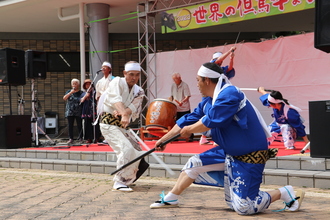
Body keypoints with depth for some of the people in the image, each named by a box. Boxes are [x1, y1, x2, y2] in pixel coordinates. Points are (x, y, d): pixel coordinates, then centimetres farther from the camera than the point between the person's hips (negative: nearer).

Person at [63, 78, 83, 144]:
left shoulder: (81, 93, 4)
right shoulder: (69, 91, 11)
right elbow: (64, 98, -3)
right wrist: (70, 93, -12)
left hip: (78, 112, -2)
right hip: (70, 112, 2)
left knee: (80, 125, -3)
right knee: (70, 126, -1)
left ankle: (80, 138, 4)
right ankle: (70, 139, 2)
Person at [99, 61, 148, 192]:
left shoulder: (139, 92, 8)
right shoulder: (117, 82, -10)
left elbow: (134, 108, -10)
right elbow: (116, 100, -28)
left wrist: (124, 113, -31)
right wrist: (124, 115, -45)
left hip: (122, 125, 7)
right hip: (109, 123, -7)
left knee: (137, 153, 10)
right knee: (126, 149, -23)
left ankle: (126, 178, 31)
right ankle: (119, 183, -16)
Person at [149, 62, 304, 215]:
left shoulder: (229, 94, -22)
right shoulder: (208, 101, 8)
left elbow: (210, 122, -26)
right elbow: (189, 120, 13)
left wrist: (188, 130, -8)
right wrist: (163, 140, 17)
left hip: (249, 156, -9)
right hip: (228, 152, 9)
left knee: (243, 208, -10)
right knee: (194, 163, 8)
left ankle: (284, 193, 5)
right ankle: (170, 199, 23)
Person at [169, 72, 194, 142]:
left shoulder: (184, 85, -9)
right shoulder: (173, 85, 9)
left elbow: (187, 96, -16)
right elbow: (172, 96, 19)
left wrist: (182, 102, -32)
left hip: (185, 108, -5)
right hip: (176, 109, 6)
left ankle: (190, 137, 4)